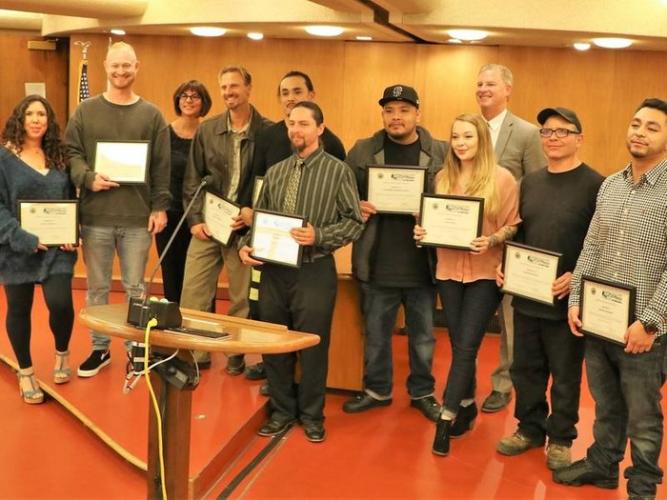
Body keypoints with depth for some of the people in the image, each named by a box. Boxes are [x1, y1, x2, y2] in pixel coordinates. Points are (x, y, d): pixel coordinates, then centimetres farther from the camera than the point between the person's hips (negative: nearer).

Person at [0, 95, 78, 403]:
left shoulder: (59, 157, 8)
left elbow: (71, 200, 13)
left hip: (57, 247, 2)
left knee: (60, 303, -10)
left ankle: (62, 352, 21)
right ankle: (25, 371, 26)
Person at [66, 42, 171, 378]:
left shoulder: (151, 115, 4)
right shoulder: (85, 111, 5)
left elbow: (162, 166, 2)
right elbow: (70, 153, 3)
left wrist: (160, 207, -4)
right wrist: (88, 178, -16)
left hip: (138, 217, -1)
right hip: (95, 216, 1)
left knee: (135, 287, 8)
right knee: (97, 287, 10)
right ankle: (100, 348, 24)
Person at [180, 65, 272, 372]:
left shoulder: (268, 132, -3)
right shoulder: (206, 131, 7)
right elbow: (192, 179, 9)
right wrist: (195, 219, -1)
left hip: (245, 228, -3)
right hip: (207, 226, 3)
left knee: (242, 298, 7)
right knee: (192, 295, 2)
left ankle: (236, 355, 21)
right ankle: (195, 354, 14)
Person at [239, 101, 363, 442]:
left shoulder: (338, 171, -2)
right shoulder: (275, 173, 11)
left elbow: (354, 222, -5)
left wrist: (318, 236, -19)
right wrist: (247, 247, -2)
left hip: (314, 271, -4)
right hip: (273, 270, 4)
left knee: (313, 346, 5)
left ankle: (311, 415, 23)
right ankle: (281, 411, 28)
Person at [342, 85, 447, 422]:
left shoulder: (442, 153, -1)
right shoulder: (362, 152, 2)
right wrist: (356, 207, -12)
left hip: (422, 265, -1)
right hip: (377, 265, 1)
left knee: (423, 335, 14)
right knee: (375, 334, 14)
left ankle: (422, 392, 31)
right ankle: (376, 390, 32)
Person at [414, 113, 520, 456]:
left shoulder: (502, 179, -6)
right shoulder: (443, 177, 6)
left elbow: (513, 226, -3)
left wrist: (491, 241, -21)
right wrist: (424, 231, -5)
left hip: (485, 273, -4)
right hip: (448, 270, 4)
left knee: (466, 346, -6)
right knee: (459, 345, 12)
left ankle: (446, 418, -1)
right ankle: (466, 408, 29)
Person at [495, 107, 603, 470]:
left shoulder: (595, 185, -9)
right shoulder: (529, 182, 10)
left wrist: (578, 277, -22)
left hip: (567, 300, -5)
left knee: (565, 374, 9)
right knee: (526, 368, 15)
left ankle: (561, 438, 25)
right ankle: (530, 428, 32)